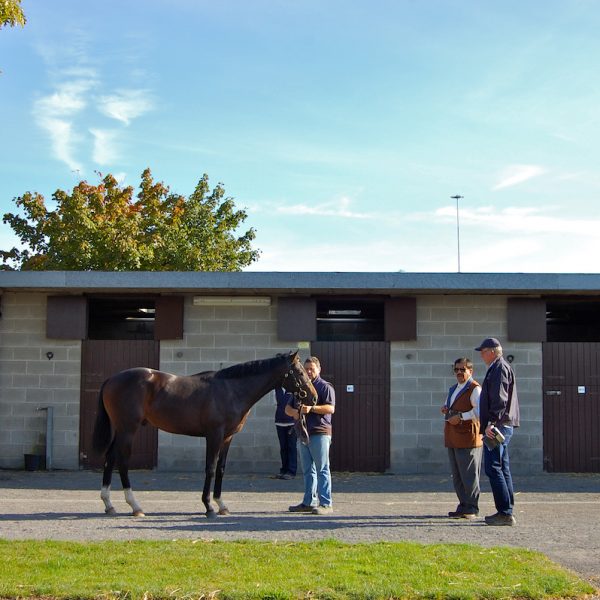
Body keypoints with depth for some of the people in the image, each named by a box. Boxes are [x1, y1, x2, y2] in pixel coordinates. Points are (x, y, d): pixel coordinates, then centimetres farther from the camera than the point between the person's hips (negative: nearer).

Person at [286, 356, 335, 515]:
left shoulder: (325, 387, -3)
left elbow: (330, 408, -15)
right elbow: (288, 408, 17)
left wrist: (312, 408, -26)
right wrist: (294, 412, -6)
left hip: (320, 433, -7)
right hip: (304, 433, 7)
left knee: (322, 469, -7)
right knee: (308, 470, 11)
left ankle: (326, 504, -7)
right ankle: (309, 502, 17)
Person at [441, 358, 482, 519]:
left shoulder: (474, 389, -8)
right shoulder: (453, 389, 21)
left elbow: (480, 411, -21)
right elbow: (448, 407, 35)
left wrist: (460, 417, -20)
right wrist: (446, 409, 11)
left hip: (467, 438, -9)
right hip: (453, 439, 9)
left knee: (469, 475, -5)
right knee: (457, 476, 10)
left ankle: (472, 508, 2)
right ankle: (463, 506, 17)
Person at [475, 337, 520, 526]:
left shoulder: (499, 368, -11)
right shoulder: (499, 368, 21)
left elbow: (500, 399, -21)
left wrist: (491, 423, -24)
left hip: (498, 426, -11)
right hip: (502, 426, 11)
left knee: (493, 468, -11)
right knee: (502, 469, 12)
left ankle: (505, 513, -12)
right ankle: (507, 511, 16)